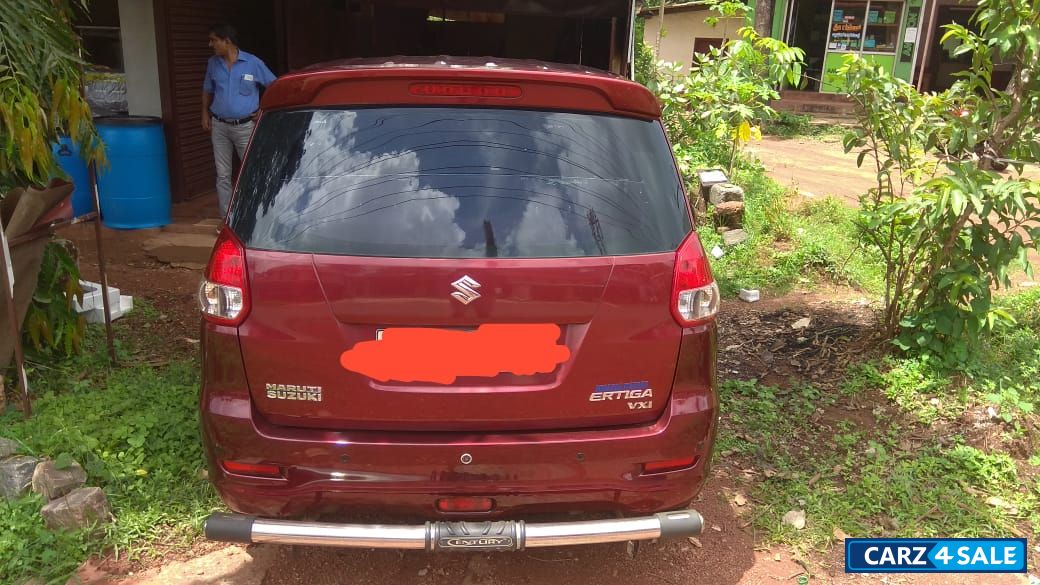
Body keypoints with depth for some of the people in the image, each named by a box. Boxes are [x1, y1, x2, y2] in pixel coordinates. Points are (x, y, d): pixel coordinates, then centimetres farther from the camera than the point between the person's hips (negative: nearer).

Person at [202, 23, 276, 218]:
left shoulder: (253, 63, -5)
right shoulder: (213, 63, 7)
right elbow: (207, 91, 19)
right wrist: (205, 114, 10)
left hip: (245, 126, -3)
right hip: (219, 126, 3)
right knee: (223, 175, 5)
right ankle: (226, 218, 11)